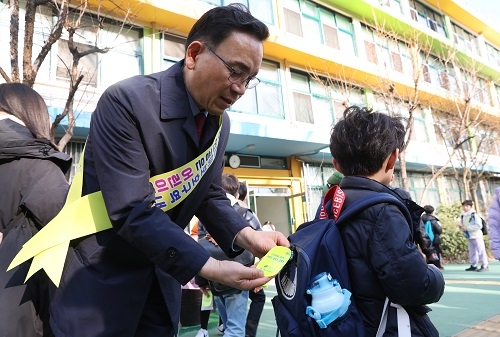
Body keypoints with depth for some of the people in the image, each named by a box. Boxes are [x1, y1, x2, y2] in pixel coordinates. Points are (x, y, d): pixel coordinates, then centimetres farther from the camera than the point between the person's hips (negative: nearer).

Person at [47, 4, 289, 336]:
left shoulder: (220, 122, -2)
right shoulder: (126, 101, -24)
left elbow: (209, 194, 2)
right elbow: (132, 211, -29)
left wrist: (247, 235, -15)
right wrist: (211, 268, -30)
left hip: (161, 273, 7)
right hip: (101, 273, -6)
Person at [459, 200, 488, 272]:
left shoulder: (474, 214, -15)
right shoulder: (463, 215, 7)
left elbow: (479, 225, -20)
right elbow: (462, 224, 19)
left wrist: (467, 228, -21)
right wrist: (461, 226, -4)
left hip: (476, 236, -7)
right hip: (469, 236, 7)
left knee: (481, 251, -2)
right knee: (472, 252, 13)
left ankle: (484, 266, 5)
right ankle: (473, 266, 20)